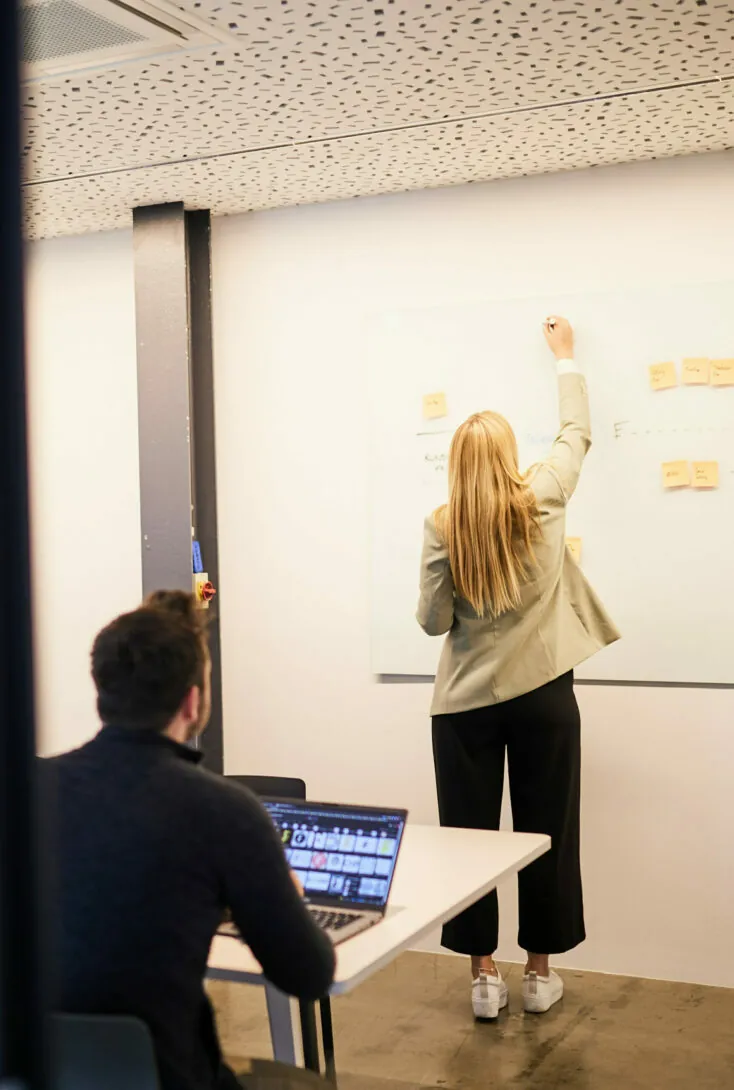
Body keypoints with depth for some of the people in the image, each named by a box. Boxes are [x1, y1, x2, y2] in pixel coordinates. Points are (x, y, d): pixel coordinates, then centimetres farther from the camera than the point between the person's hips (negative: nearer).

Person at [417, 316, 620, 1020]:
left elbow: (432, 622, -4)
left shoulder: (441, 527, -7)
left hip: (466, 702, 0)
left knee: (468, 834, 9)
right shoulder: (543, 502, -5)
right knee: (546, 832, 11)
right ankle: (539, 973, 20)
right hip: (542, 696, 1)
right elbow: (576, 433, 13)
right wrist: (566, 357, 26)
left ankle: (483, 976, 16)